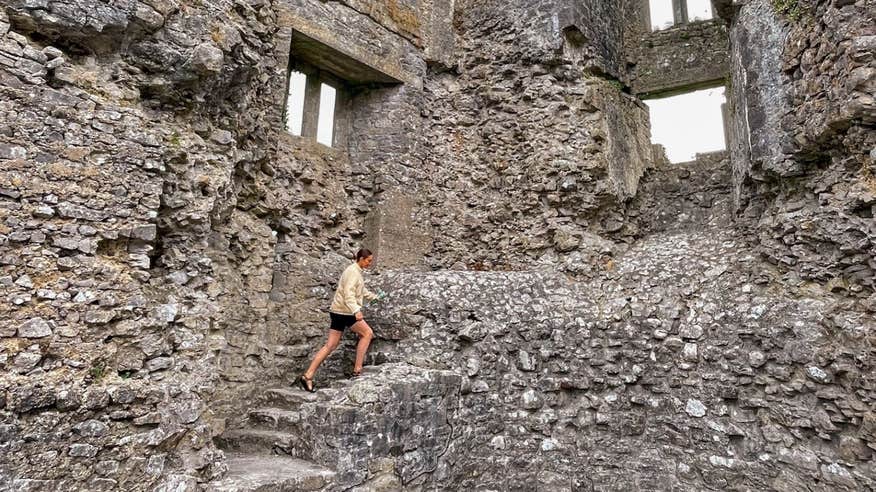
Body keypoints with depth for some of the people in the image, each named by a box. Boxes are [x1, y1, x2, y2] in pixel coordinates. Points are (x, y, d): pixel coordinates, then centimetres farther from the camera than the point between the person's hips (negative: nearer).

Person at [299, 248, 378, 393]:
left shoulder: (357, 271, 19)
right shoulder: (353, 272, -13)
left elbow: (362, 291, 34)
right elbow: (348, 294, -25)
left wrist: (374, 296, 44)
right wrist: (356, 310, -37)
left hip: (339, 311, 9)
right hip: (344, 311, -9)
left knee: (330, 345, 5)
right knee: (367, 333, 2)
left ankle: (307, 376, 3)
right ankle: (357, 370, 5)